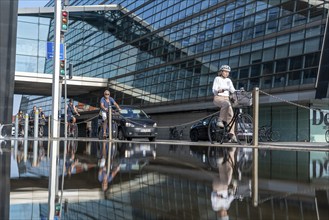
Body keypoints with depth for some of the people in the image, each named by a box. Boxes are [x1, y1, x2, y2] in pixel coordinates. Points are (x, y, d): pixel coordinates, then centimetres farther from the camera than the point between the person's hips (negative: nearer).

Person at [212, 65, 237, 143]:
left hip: (226, 99, 5)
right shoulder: (217, 79, 3)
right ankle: (220, 121, -32)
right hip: (218, 98, -5)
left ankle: (232, 135, -19)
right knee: (226, 104, -39)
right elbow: (214, 90, -9)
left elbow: (232, 90, 7)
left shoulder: (228, 80, 18)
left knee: (231, 114, -15)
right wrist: (220, 90, -30)